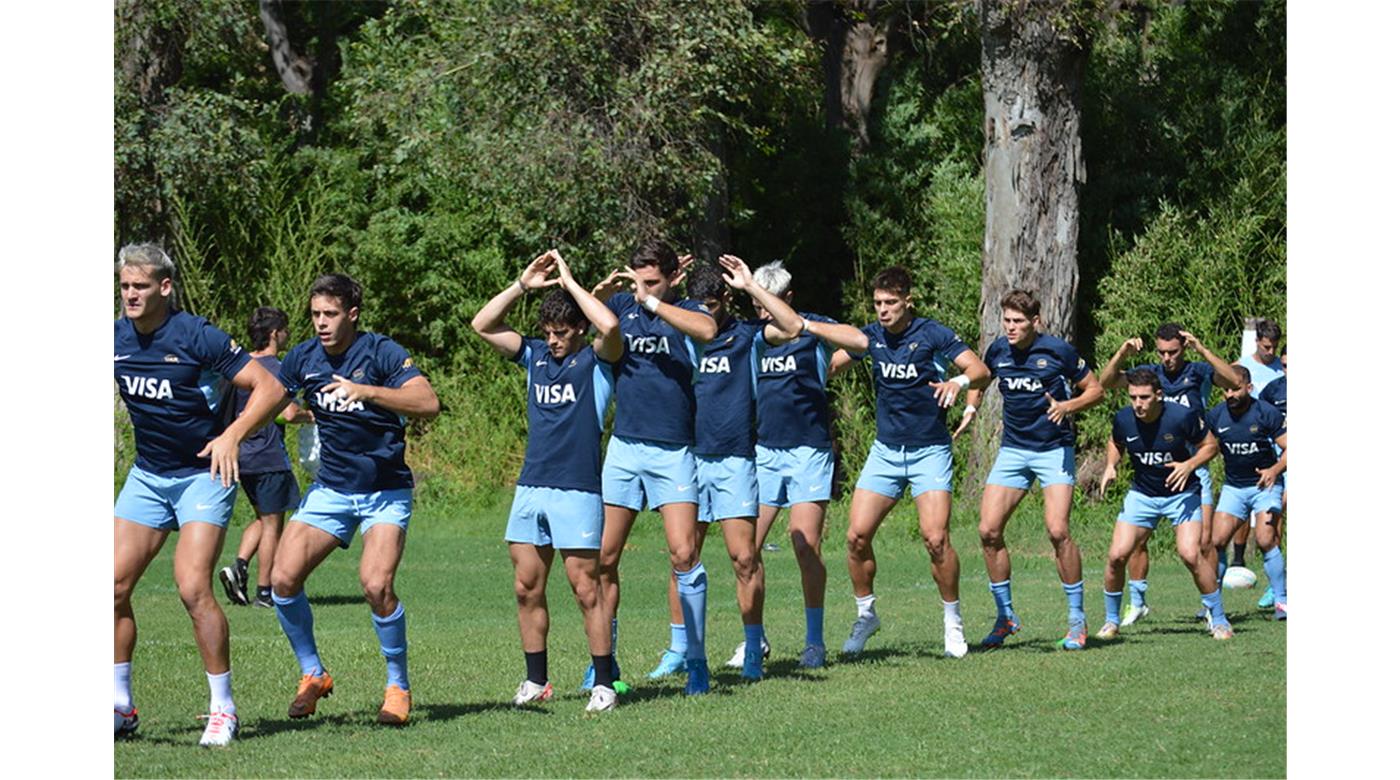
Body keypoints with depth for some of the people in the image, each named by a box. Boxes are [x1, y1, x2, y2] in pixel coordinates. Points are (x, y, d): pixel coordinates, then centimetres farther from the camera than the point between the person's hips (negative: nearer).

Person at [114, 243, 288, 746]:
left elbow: (270, 388, -16)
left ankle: (223, 709, -4)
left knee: (193, 588, -17)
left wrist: (232, 435, -28)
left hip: (203, 474, -6)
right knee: (114, 584, -2)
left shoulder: (197, 337, -18)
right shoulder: (118, 338, 0)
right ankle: (119, 706, 9)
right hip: (147, 474, 6)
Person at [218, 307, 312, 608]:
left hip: (242, 456, 7)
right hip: (269, 456, -7)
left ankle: (239, 566, 1)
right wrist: (311, 416, -2)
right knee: (272, 523, 1)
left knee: (262, 518, 20)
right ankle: (265, 591, 3)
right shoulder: (276, 368, -13)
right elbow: (288, 412, -20)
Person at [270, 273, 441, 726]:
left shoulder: (381, 353, -14)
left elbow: (428, 404, -26)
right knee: (284, 577, -11)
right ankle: (313, 675, 8)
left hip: (386, 491, -5)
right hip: (331, 489, 5)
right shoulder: (303, 358, 1)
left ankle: (398, 687, -3)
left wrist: (366, 391, -35)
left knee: (376, 585, -23)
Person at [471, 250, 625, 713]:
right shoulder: (536, 356, 14)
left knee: (585, 589, -6)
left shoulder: (595, 360, -2)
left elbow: (609, 325, -22)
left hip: (577, 490, -6)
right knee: (527, 589, 7)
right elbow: (483, 325, 12)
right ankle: (536, 681, 16)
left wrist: (568, 282, -12)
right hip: (530, 487, 6)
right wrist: (523, 284, 3)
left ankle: (604, 684, 0)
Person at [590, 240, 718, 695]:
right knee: (604, 558, 3)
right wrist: (603, 290, -8)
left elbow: (707, 331, -25)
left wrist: (652, 301, -23)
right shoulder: (622, 307, 8)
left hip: (673, 452, -4)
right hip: (624, 447, 4)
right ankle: (604, 658, 14)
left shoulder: (686, 311, -3)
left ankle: (695, 660, -2)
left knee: (684, 555, -11)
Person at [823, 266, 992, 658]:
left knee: (935, 538, -16)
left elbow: (981, 370, -16)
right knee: (857, 535, -6)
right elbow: (830, 363, 11)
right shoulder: (872, 336, 3)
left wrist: (958, 381, -37)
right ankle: (865, 615, 13)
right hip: (885, 450, 4)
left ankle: (953, 622, 1)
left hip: (930, 450, -4)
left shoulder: (933, 334, -10)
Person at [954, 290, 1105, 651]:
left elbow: (1095, 390, -1)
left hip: (1054, 449, -4)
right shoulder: (997, 351, 1)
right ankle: (1005, 616, 9)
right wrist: (970, 408, 5)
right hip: (1013, 449, 4)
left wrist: (1068, 406, -19)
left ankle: (1077, 620, -3)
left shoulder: (1058, 350, -10)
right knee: (989, 530, -6)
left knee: (1057, 531, -17)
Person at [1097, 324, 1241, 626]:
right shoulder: (1149, 373, 5)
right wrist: (1122, 354, -19)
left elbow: (1233, 381, -20)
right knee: (1136, 538, -1)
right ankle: (1137, 603, 14)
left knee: (1203, 541, -8)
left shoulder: (1198, 372, -3)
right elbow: (1105, 382, -2)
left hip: (1192, 468, -3)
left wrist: (1201, 349, -27)